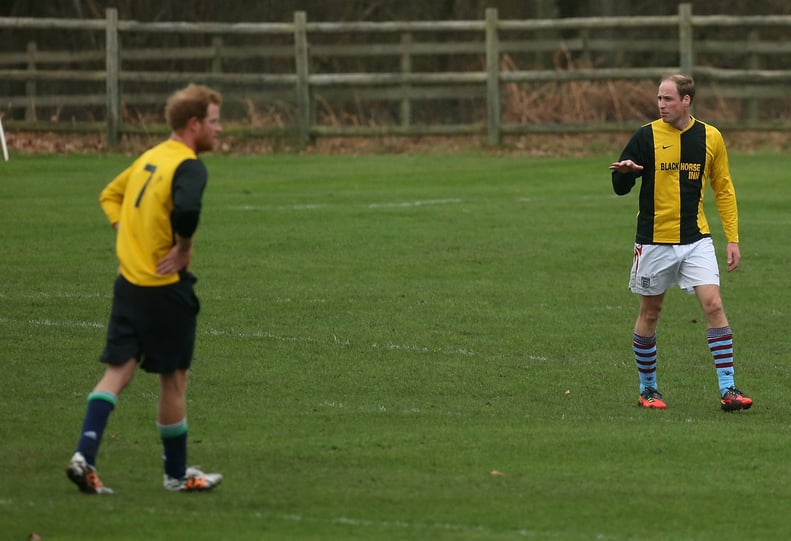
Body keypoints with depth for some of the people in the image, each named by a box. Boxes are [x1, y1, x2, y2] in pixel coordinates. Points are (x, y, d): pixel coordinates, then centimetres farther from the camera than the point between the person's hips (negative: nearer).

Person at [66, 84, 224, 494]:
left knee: (118, 371, 5)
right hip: (166, 287, -7)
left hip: (128, 282, 7)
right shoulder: (189, 166, -15)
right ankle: (177, 473, 17)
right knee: (174, 378, 5)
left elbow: (110, 195, 24)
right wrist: (183, 248, -17)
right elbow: (185, 209, -34)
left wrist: (126, 232, 12)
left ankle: (84, 456, -9)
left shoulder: (149, 158, 13)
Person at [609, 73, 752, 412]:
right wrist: (624, 172, -27)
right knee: (650, 312, 6)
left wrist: (732, 238, 8)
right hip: (654, 241, -1)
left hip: (696, 238, 1)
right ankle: (647, 389, 22)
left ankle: (728, 390, -11)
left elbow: (723, 190, 12)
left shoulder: (710, 137, 3)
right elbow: (621, 187, -3)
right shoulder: (647, 136, -4)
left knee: (713, 304, -12)